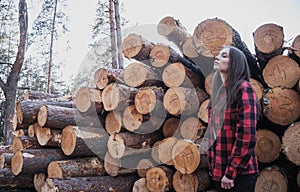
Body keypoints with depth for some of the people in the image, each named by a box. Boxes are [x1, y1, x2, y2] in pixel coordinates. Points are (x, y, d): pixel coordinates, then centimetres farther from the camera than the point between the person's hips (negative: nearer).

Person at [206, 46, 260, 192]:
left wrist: (231, 172, -18)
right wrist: (213, 166, 9)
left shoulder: (243, 88, -12)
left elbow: (246, 134, -19)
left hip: (240, 173, -7)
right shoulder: (219, 91, 11)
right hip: (219, 171, 7)